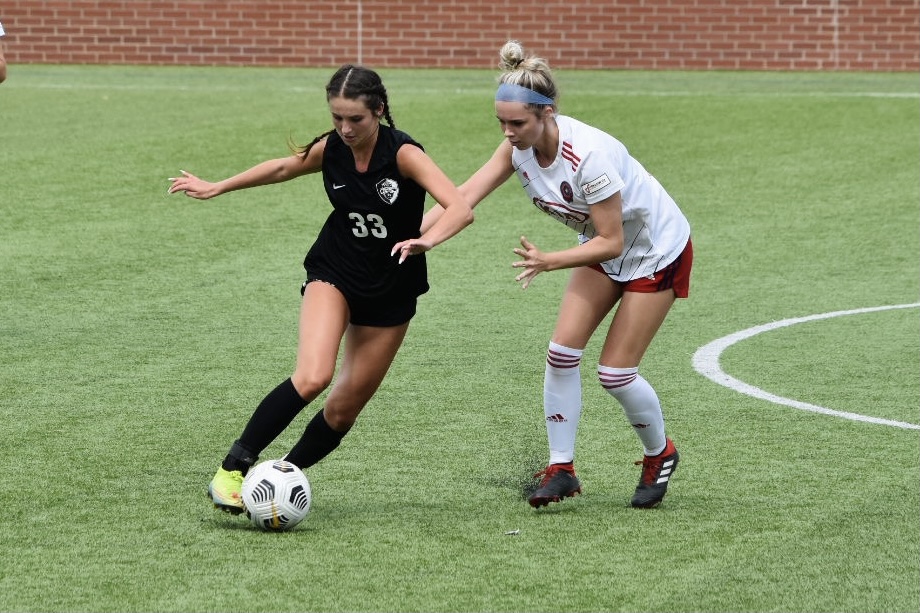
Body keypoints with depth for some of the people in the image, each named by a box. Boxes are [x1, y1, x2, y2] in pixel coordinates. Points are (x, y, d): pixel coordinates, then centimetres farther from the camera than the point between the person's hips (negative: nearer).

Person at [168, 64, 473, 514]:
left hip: (391, 291, -1)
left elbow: (460, 209, -33)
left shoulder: (403, 153, -22)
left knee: (345, 407, 3)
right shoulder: (329, 150, -10)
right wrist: (216, 188, 21)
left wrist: (425, 240, -52)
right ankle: (232, 469, -21)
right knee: (313, 376, -25)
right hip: (334, 272, 1)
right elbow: (283, 168, 13)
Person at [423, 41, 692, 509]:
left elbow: (611, 242, -30)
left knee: (615, 373, -5)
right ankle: (561, 469, 4)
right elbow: (465, 195, -18)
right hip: (604, 248, 7)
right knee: (561, 353, -6)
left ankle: (660, 456, 21)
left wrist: (547, 262, -37)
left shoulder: (588, 155, -37)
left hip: (657, 251, -7)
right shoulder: (520, 147, -15)